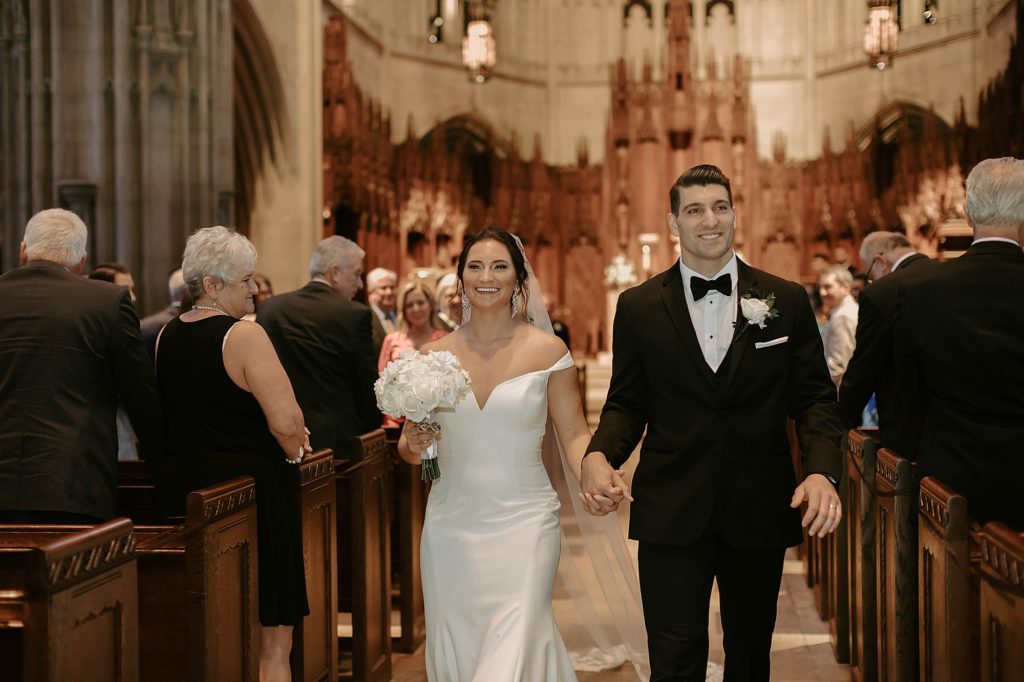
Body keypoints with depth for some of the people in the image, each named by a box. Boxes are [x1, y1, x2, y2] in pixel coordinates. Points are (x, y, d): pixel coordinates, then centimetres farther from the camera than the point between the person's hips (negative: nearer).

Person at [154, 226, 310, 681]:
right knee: (270, 643, 1)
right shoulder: (244, 336, -14)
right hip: (252, 494, -7)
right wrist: (293, 454, -1)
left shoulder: (166, 336, 8)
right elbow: (287, 422, -21)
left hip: (181, 489, 8)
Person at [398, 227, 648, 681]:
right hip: (451, 527, 3)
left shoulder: (547, 350, -2)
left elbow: (573, 434, -1)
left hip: (523, 524, -3)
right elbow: (409, 448, 12)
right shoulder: (433, 355, 4)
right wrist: (413, 445, -11)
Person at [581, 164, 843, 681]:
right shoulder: (638, 307, 2)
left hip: (760, 508, 2)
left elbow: (814, 397, 3)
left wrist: (822, 470, -15)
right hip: (672, 512, -1)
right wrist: (599, 454, -15)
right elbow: (626, 402, 6)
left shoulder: (787, 301, 2)